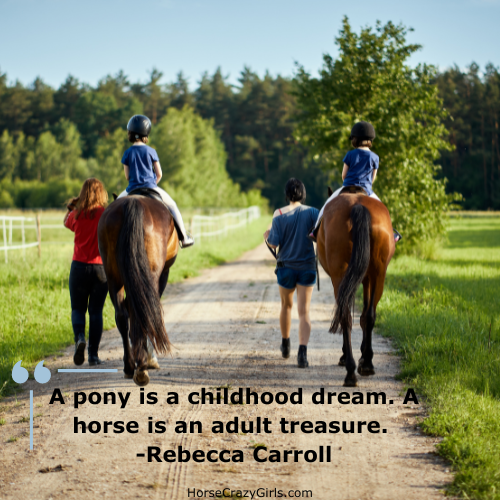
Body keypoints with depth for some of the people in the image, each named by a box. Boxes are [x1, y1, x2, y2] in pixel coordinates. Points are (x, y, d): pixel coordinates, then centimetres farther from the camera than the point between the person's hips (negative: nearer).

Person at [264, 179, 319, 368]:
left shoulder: (279, 215, -8)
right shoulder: (311, 212, -4)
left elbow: (273, 244, -10)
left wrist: (267, 236, 11)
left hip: (286, 267, 0)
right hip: (307, 267, 0)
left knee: (286, 305, 22)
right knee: (304, 312, -2)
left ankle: (285, 345, 39)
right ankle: (302, 351, -21)